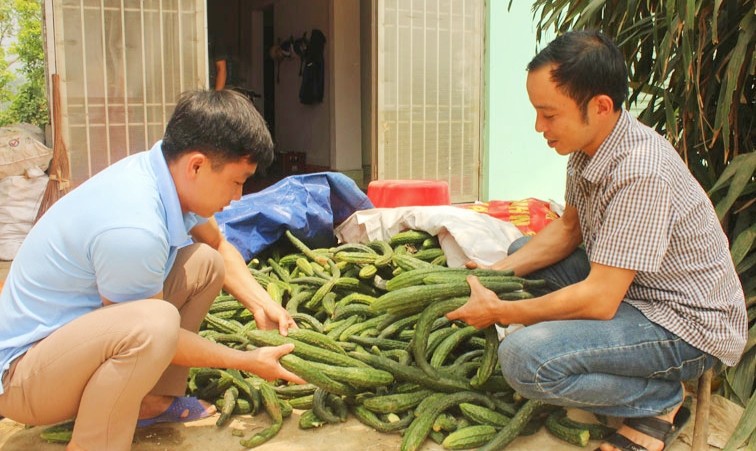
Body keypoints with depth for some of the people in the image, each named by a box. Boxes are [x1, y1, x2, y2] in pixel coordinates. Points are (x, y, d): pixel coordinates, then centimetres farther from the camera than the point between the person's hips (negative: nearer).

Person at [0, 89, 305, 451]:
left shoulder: (168, 173, -8)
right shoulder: (133, 230, -34)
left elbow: (219, 246, 11)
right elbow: (153, 333, -19)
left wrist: (261, 304, -1)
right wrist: (248, 361, -10)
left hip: (83, 321, 9)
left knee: (206, 262, 4)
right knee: (153, 324, -36)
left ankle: (154, 401, 11)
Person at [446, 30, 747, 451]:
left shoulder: (639, 172, -30)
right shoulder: (590, 143, -3)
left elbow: (599, 300, -29)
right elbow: (568, 228, 12)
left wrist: (498, 312, -18)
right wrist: (497, 272, -1)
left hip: (687, 325, -10)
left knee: (524, 357, -29)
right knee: (521, 250, 18)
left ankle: (662, 400, -3)